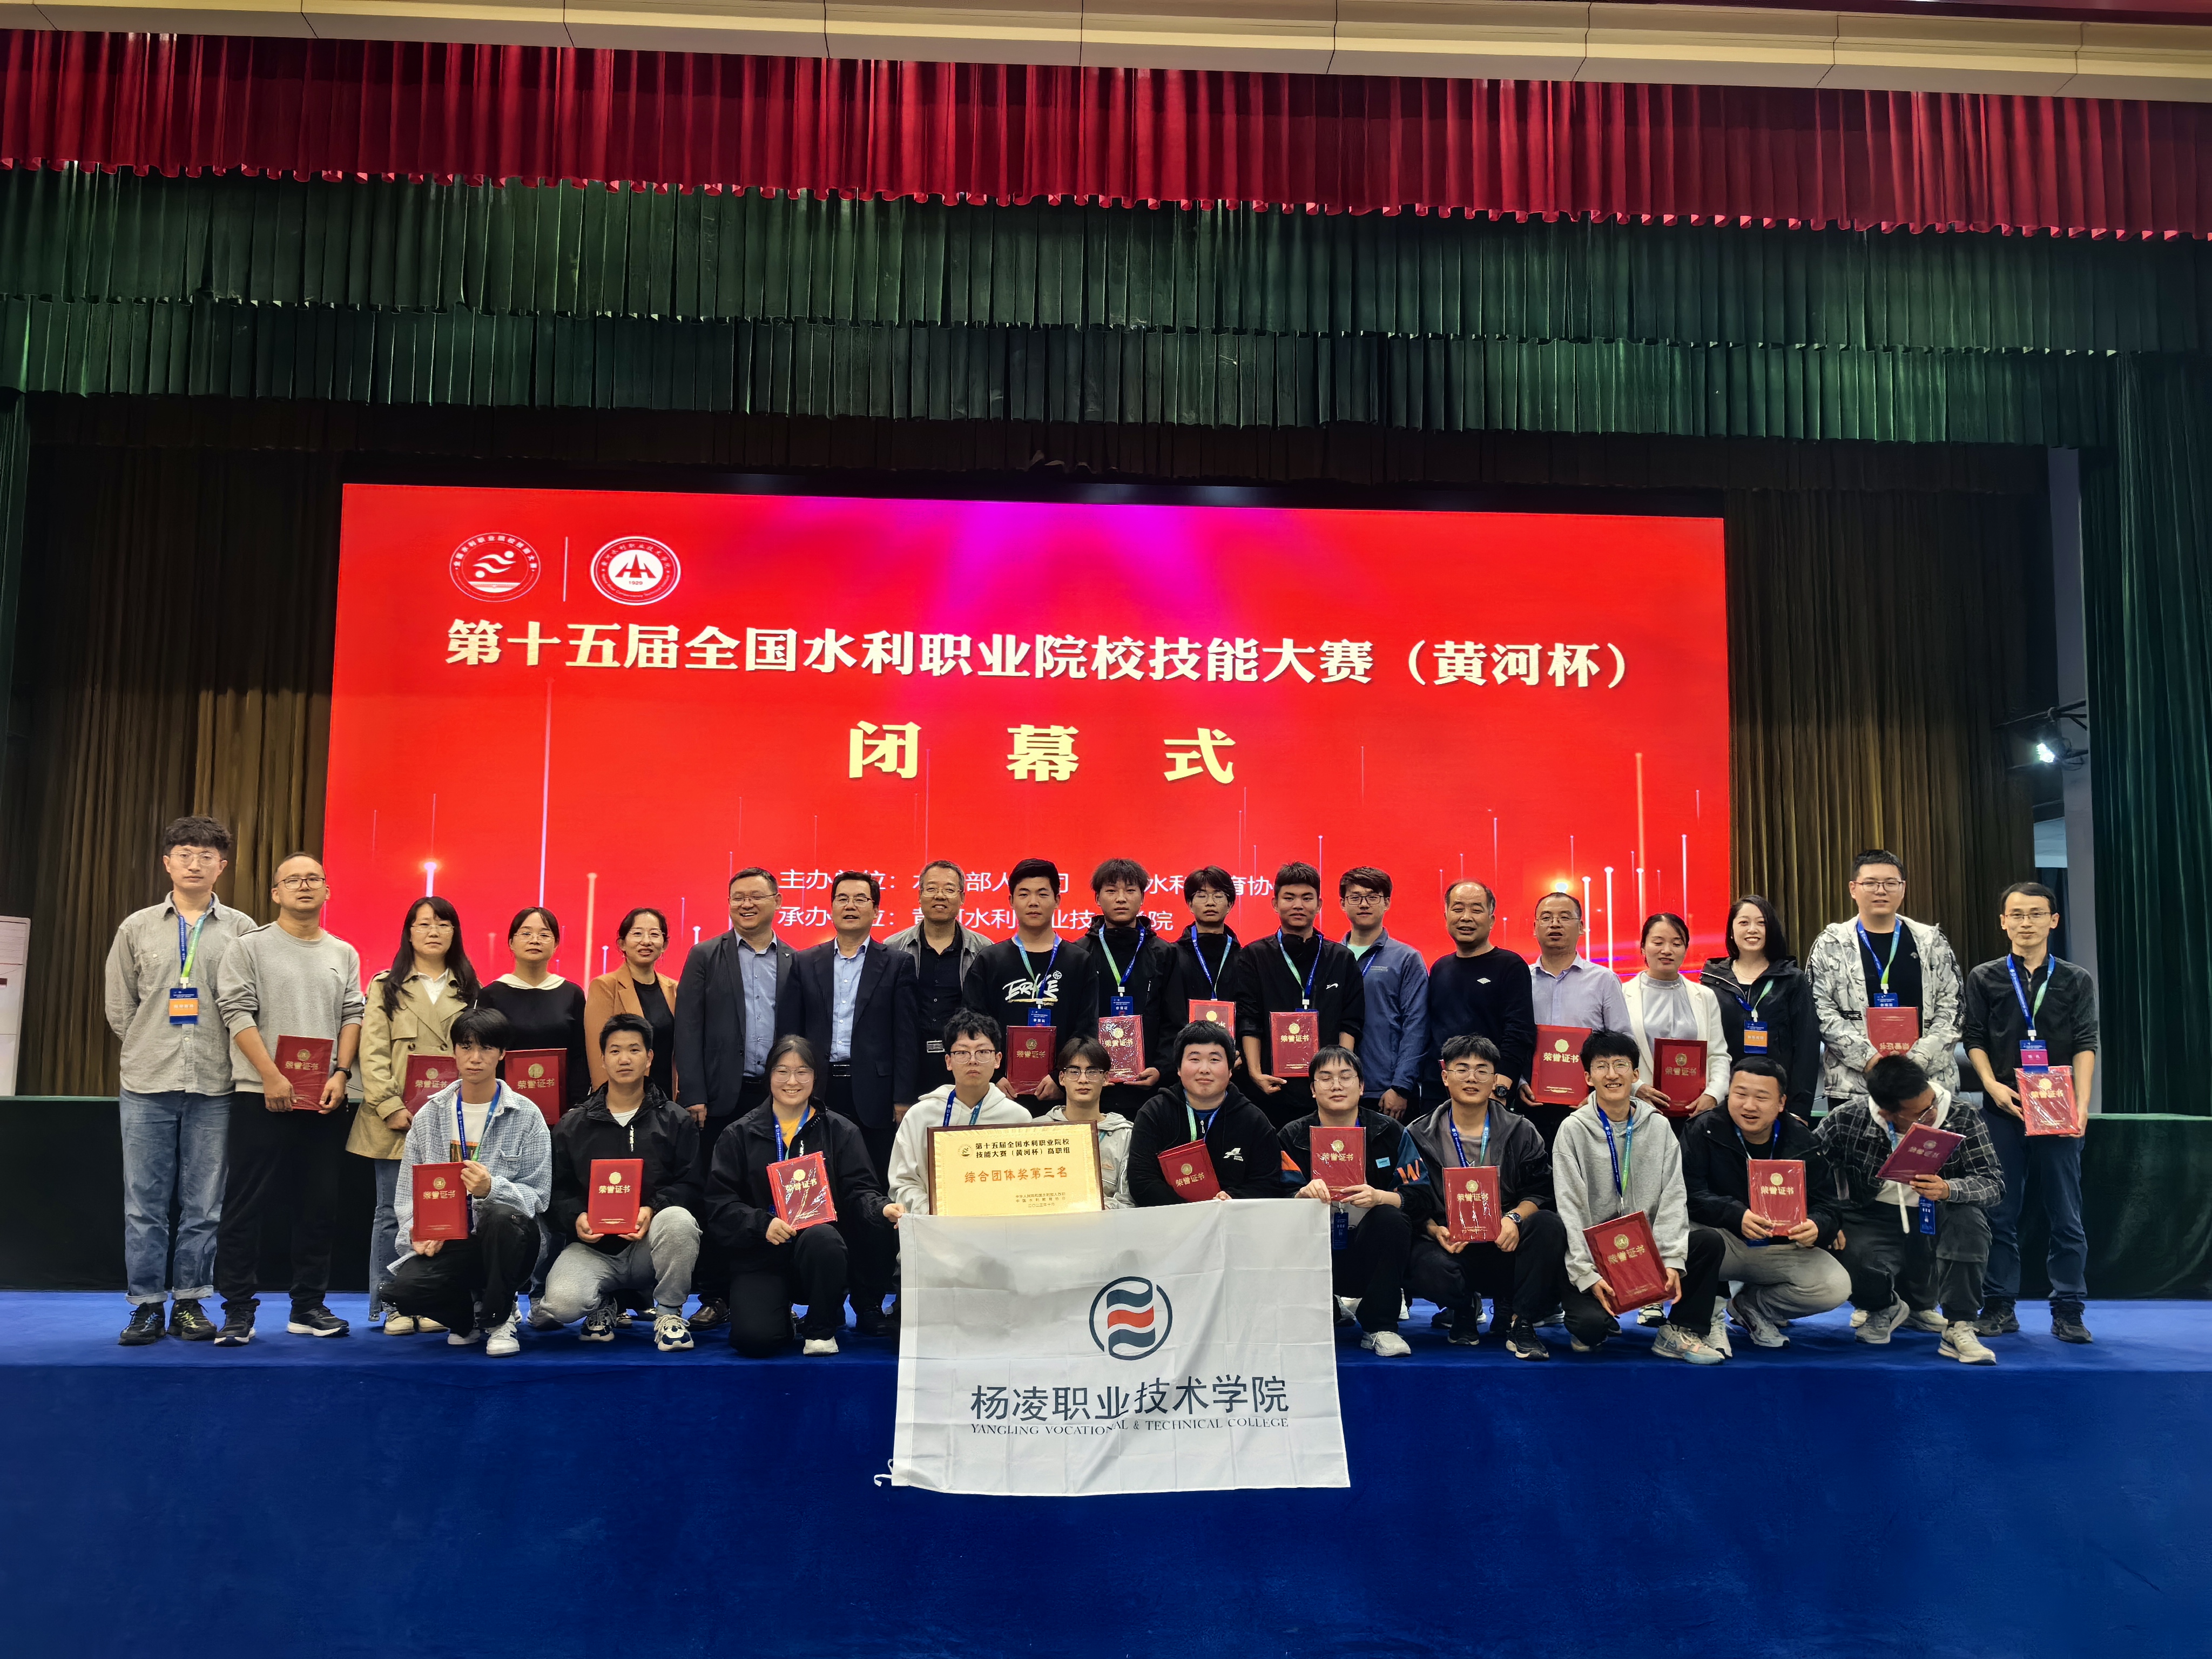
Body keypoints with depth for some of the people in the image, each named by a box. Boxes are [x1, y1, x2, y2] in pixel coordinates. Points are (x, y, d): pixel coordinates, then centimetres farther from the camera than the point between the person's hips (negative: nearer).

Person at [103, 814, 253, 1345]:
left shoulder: (242, 930, 4)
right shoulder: (137, 928, 8)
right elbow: (119, 1007, 12)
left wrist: (221, 1057, 0)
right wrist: (152, 1052, 6)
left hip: (214, 1088, -1)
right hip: (147, 1085, 1)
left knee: (204, 1204, 4)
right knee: (144, 1203, 3)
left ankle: (190, 1302, 13)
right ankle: (147, 1305, 11)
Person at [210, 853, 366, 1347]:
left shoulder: (344, 954, 14)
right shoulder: (250, 945, 2)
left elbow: (352, 1015, 10)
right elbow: (237, 1013, -6)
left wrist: (341, 1073, -5)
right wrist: (272, 1077, -14)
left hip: (325, 1100, 4)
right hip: (261, 1097, -4)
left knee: (319, 1205, 6)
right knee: (248, 1205, -2)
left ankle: (308, 1306, 15)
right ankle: (239, 1311, 5)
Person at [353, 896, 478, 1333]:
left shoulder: (469, 990, 13)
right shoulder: (386, 986, 7)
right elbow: (373, 1052, -1)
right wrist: (391, 1107, -13)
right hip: (397, 1123, -2)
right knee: (393, 1213, 2)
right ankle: (388, 1305, 8)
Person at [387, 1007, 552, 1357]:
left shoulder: (526, 1117, 0)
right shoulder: (430, 1116, 9)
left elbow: (538, 1196, -6)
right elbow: (408, 1192, 10)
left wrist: (492, 1189, -26)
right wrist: (418, 1233, -10)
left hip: (504, 1241, -2)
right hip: (443, 1243, 2)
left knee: (500, 1216, -38)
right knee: (403, 1290, -30)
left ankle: (498, 1318, -10)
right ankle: (469, 1315, 7)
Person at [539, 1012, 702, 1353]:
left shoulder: (676, 1121, 8)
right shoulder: (572, 1126, 13)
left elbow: (692, 1186, -2)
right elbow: (556, 1190, 7)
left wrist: (653, 1209, -20)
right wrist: (575, 1218, -14)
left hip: (650, 1244, -1)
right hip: (591, 1246, 1)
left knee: (678, 1220, -36)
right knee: (561, 1304, -30)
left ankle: (669, 1312, -11)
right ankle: (604, 1305, 9)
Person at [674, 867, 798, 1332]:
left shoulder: (795, 962, 10)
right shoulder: (705, 958, 6)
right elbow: (688, 1029, 0)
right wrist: (693, 1095, -8)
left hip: (777, 1097, 1)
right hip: (722, 1097, -1)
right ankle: (714, 1297, 9)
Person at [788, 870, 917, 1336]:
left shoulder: (897, 964, 5)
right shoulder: (806, 964, 11)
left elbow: (905, 1036, 1)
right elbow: (794, 1033, 9)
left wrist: (903, 1098, -5)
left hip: (873, 1094, -1)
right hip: (820, 1092, 2)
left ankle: (870, 1304, 6)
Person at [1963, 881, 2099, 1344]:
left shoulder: (2076, 980, 7)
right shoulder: (1984, 978, 7)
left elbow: (2086, 1045, 0)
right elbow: (1975, 1040, 4)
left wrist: (2081, 1105, -11)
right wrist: (1992, 1085, -12)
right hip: (2002, 1108, 0)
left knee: (2065, 1215, 2)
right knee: (2000, 1213, 4)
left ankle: (2068, 1311, 9)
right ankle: (1999, 1307, 11)